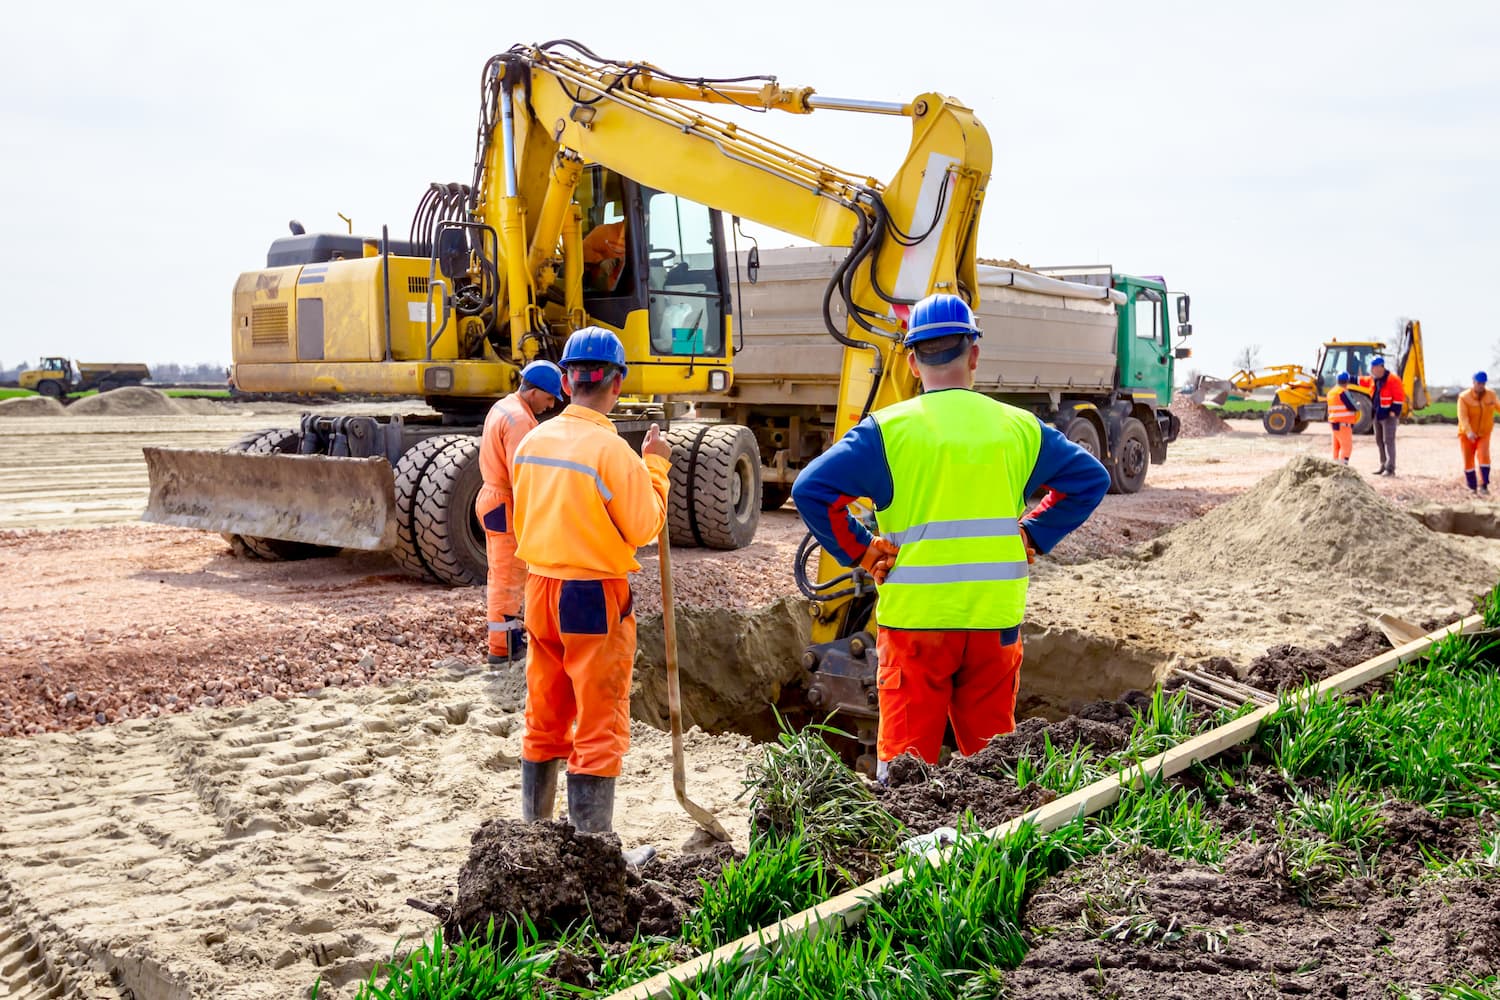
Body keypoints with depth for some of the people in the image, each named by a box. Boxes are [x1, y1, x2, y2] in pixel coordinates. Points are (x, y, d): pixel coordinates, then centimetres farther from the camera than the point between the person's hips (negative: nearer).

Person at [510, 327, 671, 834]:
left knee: (544, 721, 19)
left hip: (541, 591, 7)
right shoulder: (610, 448, -18)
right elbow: (643, 527, -12)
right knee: (599, 730, 3)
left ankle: (534, 828, 31)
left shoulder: (532, 440, 2)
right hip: (594, 597, -7)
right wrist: (655, 466, -1)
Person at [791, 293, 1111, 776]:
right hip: (996, 620, 3)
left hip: (915, 616, -3)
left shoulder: (889, 429, -6)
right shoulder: (1018, 427, 5)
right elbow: (1090, 479, 12)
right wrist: (1033, 536, 9)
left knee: (906, 758, 6)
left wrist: (859, 551, -5)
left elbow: (812, 488, -14)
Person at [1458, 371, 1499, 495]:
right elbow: (1463, 417, -28)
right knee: (1468, 461, 3)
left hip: (1484, 434, 2)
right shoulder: (1464, 397, -18)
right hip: (1466, 434, -2)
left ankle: (1483, 485, -16)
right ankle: (1472, 487, 20)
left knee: (1484, 456, -20)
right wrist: (1469, 432, -43)